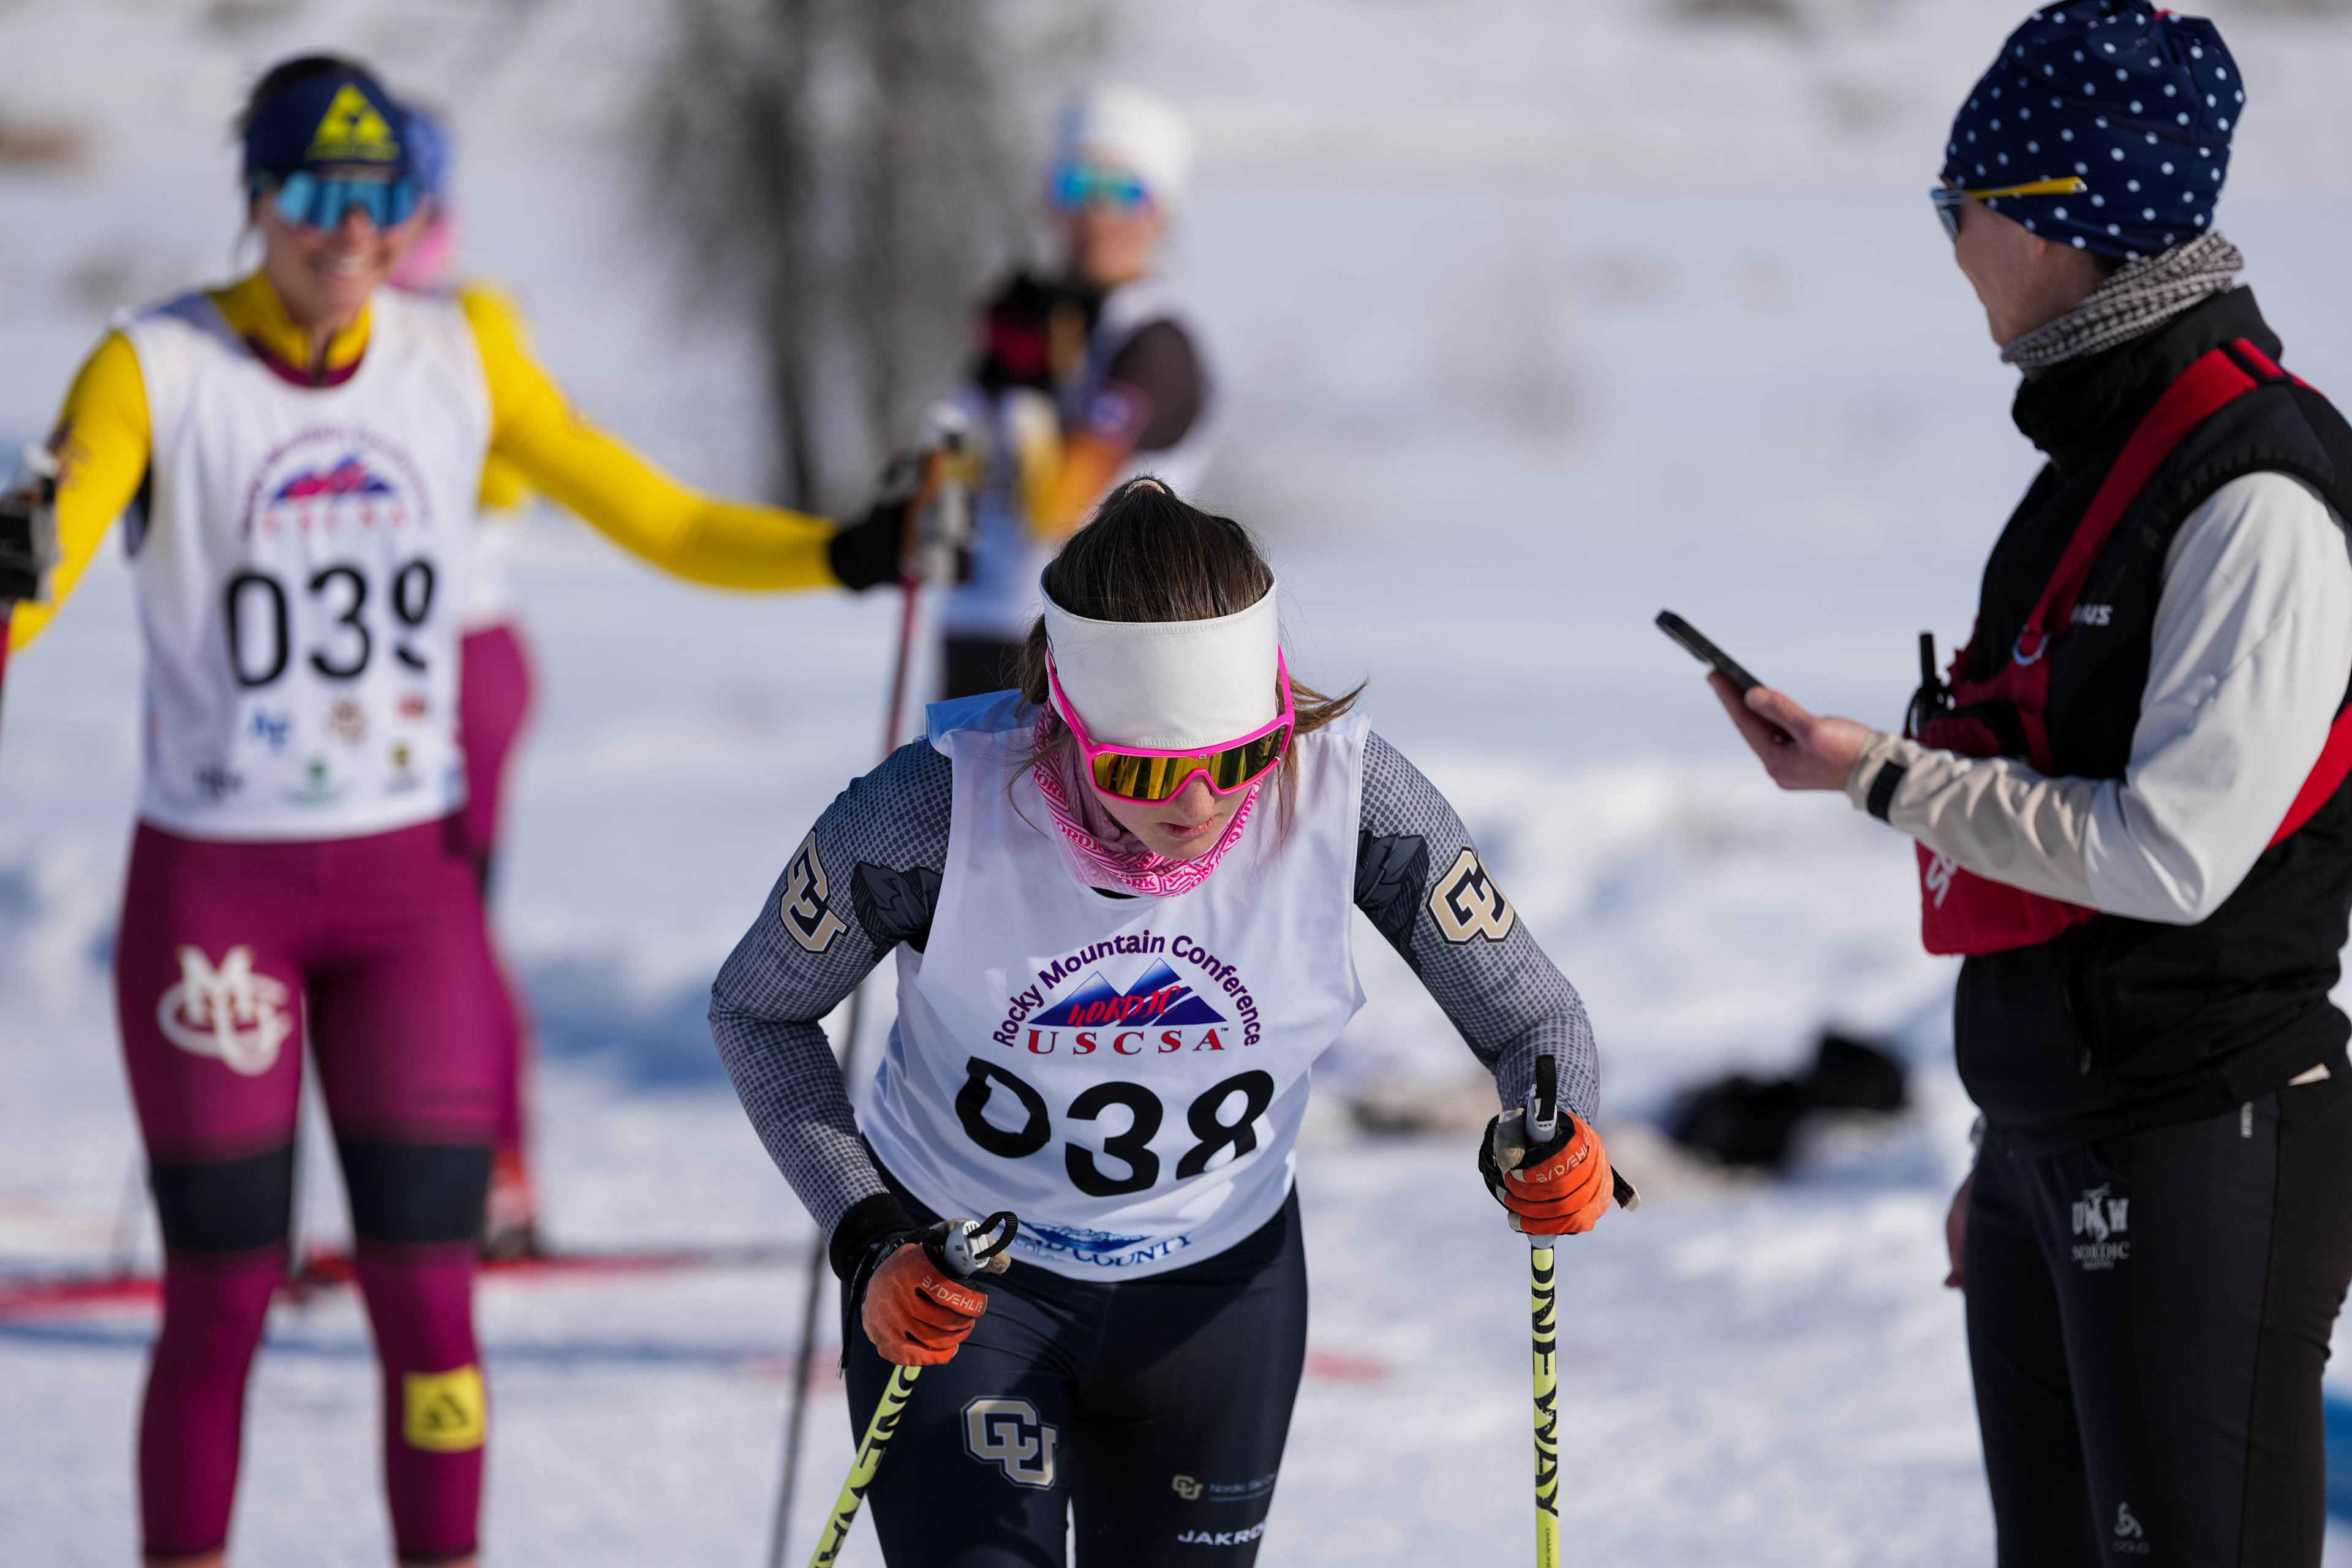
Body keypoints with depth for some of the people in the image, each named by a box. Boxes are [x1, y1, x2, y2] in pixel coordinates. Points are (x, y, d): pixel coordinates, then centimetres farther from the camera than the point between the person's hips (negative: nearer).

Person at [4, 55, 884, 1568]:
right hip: (215, 887, -3)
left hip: (408, 884, 3)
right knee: (221, 1300, 1)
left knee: (426, 1296, 0)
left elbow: (659, 519, 3)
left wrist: (847, 551, -13)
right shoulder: (159, 372, -11)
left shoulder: (461, 355, 1)